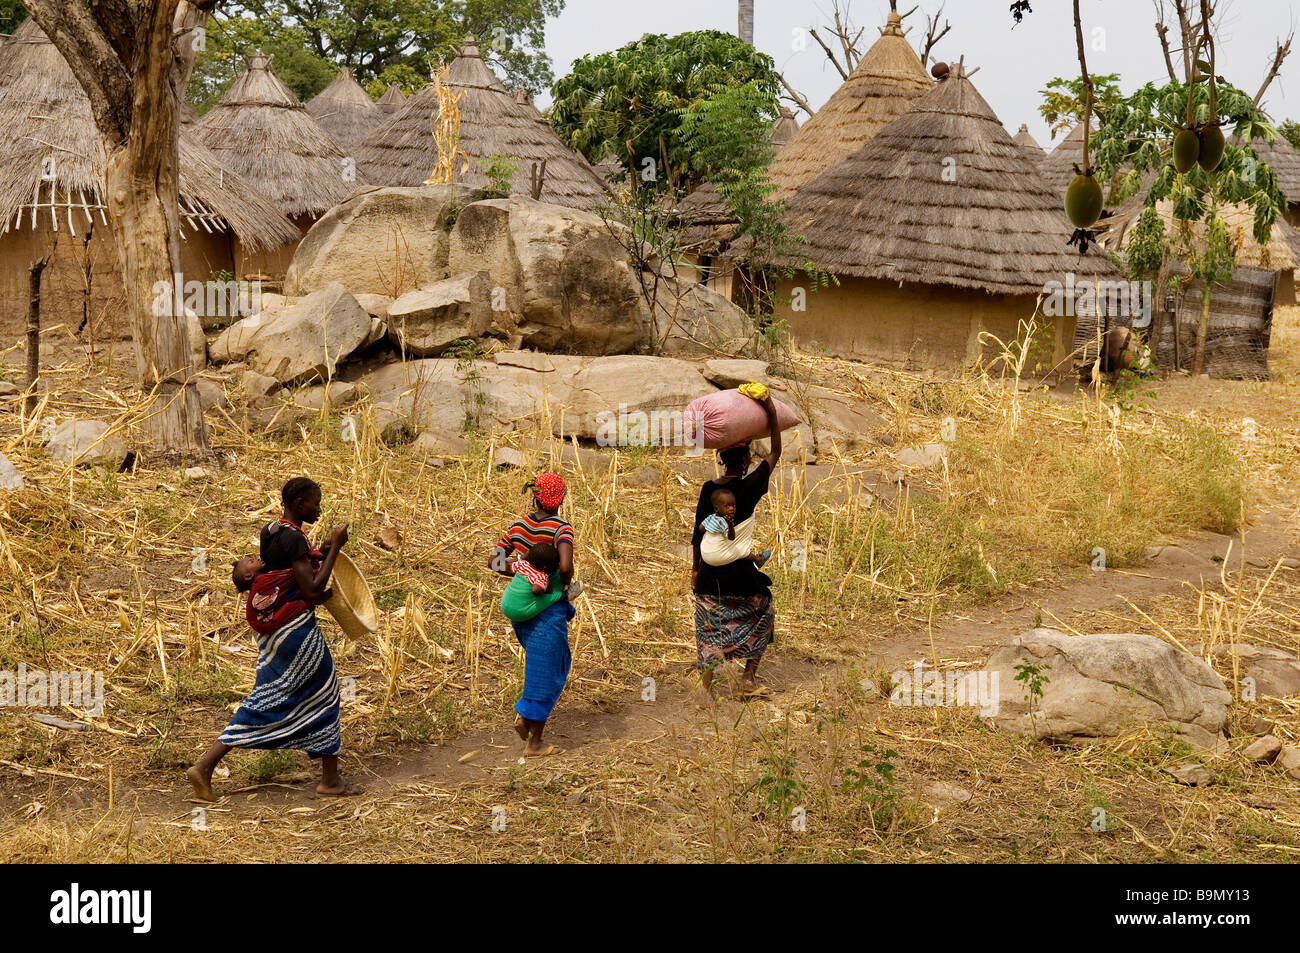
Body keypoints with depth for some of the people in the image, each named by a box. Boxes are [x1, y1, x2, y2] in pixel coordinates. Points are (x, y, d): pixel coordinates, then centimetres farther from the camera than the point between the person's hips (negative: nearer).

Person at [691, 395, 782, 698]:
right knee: (763, 617, 19)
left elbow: (698, 532, 4)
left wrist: (695, 568, 15)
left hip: (710, 573, 3)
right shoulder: (750, 486, -11)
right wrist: (771, 414, 2)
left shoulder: (708, 489, -1)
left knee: (709, 628, 13)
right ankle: (749, 678, 18)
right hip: (740, 572, -3)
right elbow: (775, 453, 0)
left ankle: (706, 688, 11)